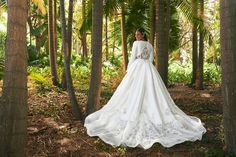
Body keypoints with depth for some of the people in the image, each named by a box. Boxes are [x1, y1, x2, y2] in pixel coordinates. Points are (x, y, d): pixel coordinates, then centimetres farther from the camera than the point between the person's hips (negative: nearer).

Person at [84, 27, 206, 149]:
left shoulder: (136, 43, -3)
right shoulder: (150, 45, 15)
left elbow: (133, 58, -5)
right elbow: (151, 60, 15)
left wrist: (128, 71, 2)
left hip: (138, 68, -6)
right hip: (149, 69, 6)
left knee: (135, 93, -3)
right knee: (150, 92, 4)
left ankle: (134, 117, -3)